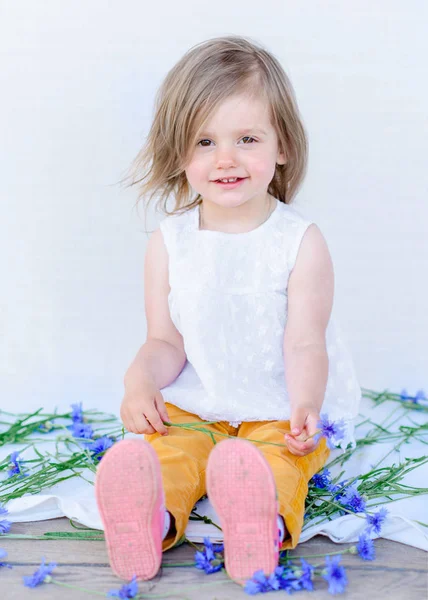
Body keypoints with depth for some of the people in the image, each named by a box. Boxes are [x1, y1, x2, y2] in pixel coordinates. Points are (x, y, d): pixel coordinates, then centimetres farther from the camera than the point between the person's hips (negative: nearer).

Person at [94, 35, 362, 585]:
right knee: (164, 453, -26)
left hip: (279, 411, -2)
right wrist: (141, 380, -17)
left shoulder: (301, 241, -6)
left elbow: (304, 343, -10)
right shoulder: (168, 243, 1)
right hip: (193, 407, 2)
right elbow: (167, 340, 5)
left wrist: (305, 406, -29)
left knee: (276, 460, -31)